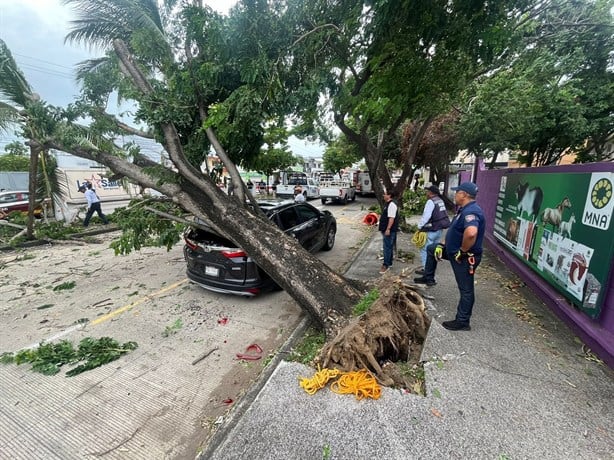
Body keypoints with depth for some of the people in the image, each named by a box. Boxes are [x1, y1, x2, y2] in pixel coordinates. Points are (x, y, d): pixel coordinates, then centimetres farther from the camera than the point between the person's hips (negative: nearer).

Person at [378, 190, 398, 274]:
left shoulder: (392, 204, -18)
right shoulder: (388, 204, 15)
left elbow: (391, 218, -24)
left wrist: (388, 229, -27)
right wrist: (381, 226, 24)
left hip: (389, 230, -11)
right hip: (386, 229, 11)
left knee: (387, 247, -7)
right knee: (388, 247, 17)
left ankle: (386, 265, -2)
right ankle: (389, 263, 27)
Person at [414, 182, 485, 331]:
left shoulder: (471, 211, -28)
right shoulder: (465, 209, 7)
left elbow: (471, 233, -46)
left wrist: (462, 251, -31)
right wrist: (444, 244, 17)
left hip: (465, 257, -10)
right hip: (454, 250, 10)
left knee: (466, 289, 3)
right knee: (432, 249, 23)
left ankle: (463, 322, 16)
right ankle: (428, 278, 34)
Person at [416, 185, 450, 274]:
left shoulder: (431, 201, -17)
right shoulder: (440, 201, 10)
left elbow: (426, 216, -22)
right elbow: (443, 215, 14)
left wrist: (420, 226, -10)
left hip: (432, 230, -9)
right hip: (440, 229, 9)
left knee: (425, 249, -1)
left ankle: (425, 268, 1)